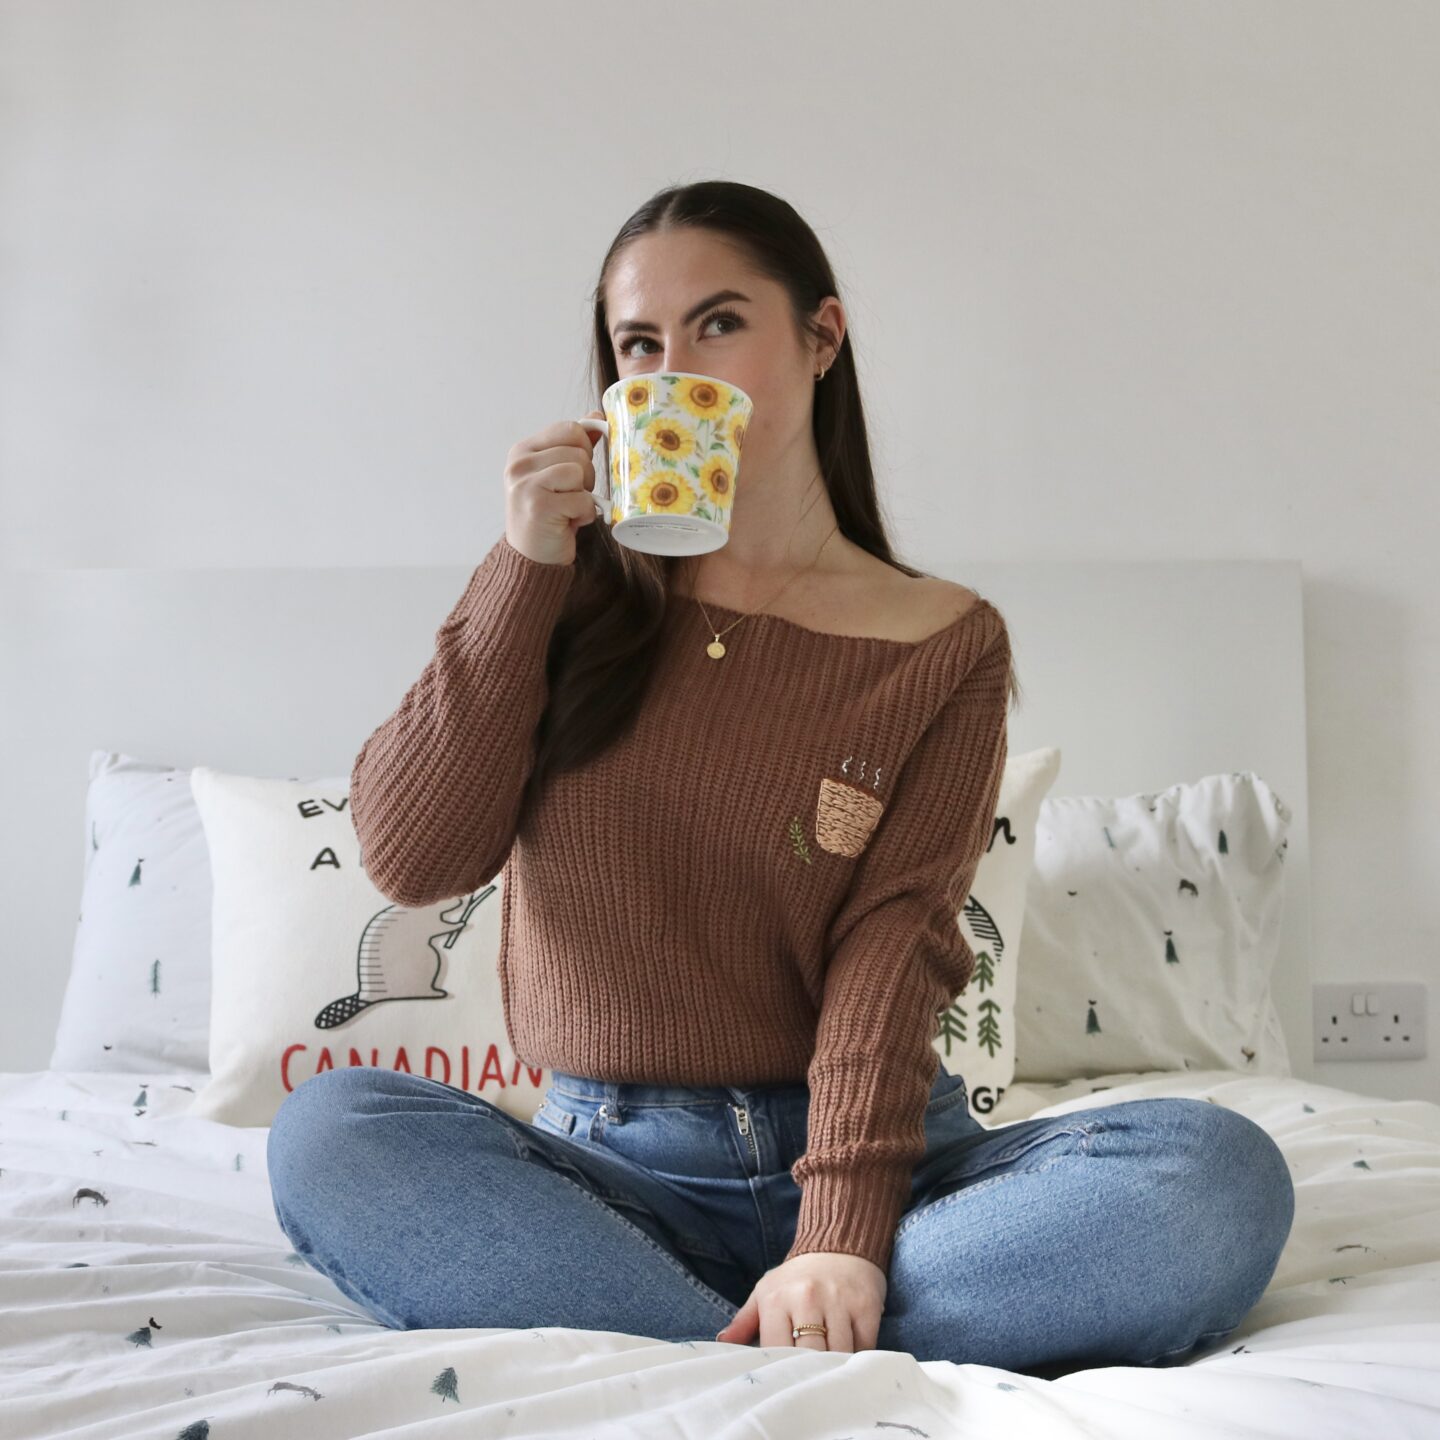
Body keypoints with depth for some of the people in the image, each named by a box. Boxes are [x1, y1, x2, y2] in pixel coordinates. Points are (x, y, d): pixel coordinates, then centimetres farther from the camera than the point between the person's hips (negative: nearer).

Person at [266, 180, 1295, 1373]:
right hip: (609, 1169, 1)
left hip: (863, 1156, 0)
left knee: (1222, 1177, -27)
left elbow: (895, 942, -9)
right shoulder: (567, 594, 9)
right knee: (328, 1132, -28)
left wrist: (841, 1232, -24)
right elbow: (410, 860, -2)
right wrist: (527, 569, -7)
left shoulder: (944, 642, 4)